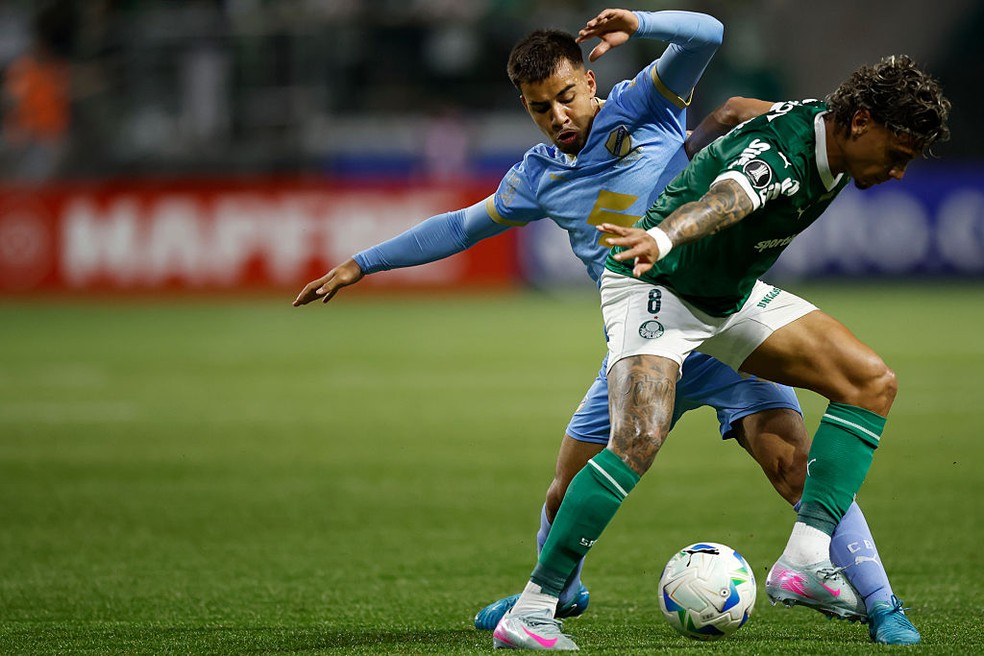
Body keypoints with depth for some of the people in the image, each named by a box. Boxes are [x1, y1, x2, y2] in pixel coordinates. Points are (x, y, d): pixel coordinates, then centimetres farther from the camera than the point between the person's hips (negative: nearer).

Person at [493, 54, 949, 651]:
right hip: (655, 287, -9)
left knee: (873, 383, -1)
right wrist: (662, 238, -77)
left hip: (733, 295, 10)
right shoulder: (775, 157, -33)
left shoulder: (827, 126, -5)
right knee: (640, 441, -30)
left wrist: (700, 150, 34)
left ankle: (806, 561, -7)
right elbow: (723, 199, -57)